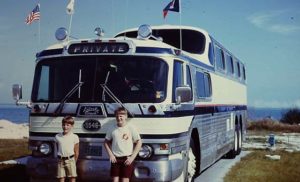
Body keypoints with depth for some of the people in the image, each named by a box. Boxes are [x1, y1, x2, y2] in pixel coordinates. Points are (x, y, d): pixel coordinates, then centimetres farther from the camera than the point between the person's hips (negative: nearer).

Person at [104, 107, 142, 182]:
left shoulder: (131, 128, -6)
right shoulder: (112, 128, 3)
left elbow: (139, 142, -2)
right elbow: (106, 142, 14)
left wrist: (132, 157, -8)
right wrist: (110, 154, 1)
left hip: (127, 159, -3)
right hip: (115, 159, 3)